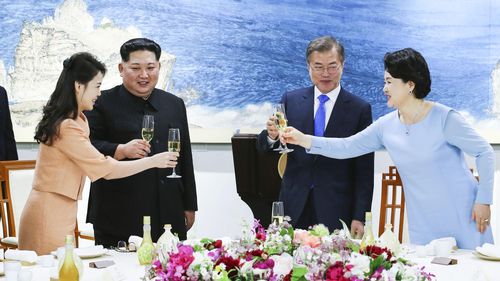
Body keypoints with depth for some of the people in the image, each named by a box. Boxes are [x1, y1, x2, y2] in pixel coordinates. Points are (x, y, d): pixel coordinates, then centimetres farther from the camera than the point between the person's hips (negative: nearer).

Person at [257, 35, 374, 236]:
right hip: (295, 208, 2)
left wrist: (359, 218, -6)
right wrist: (272, 136, -18)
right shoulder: (291, 100, 5)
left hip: (336, 213, -2)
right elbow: (264, 148, 5)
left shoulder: (360, 109, -1)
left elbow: (364, 171, -1)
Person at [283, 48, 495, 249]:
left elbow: (484, 152, -7)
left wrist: (483, 200, -10)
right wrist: (304, 140, -6)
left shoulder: (444, 118, -13)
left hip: (462, 217, -4)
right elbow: (347, 147, 4)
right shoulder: (386, 126, 2)